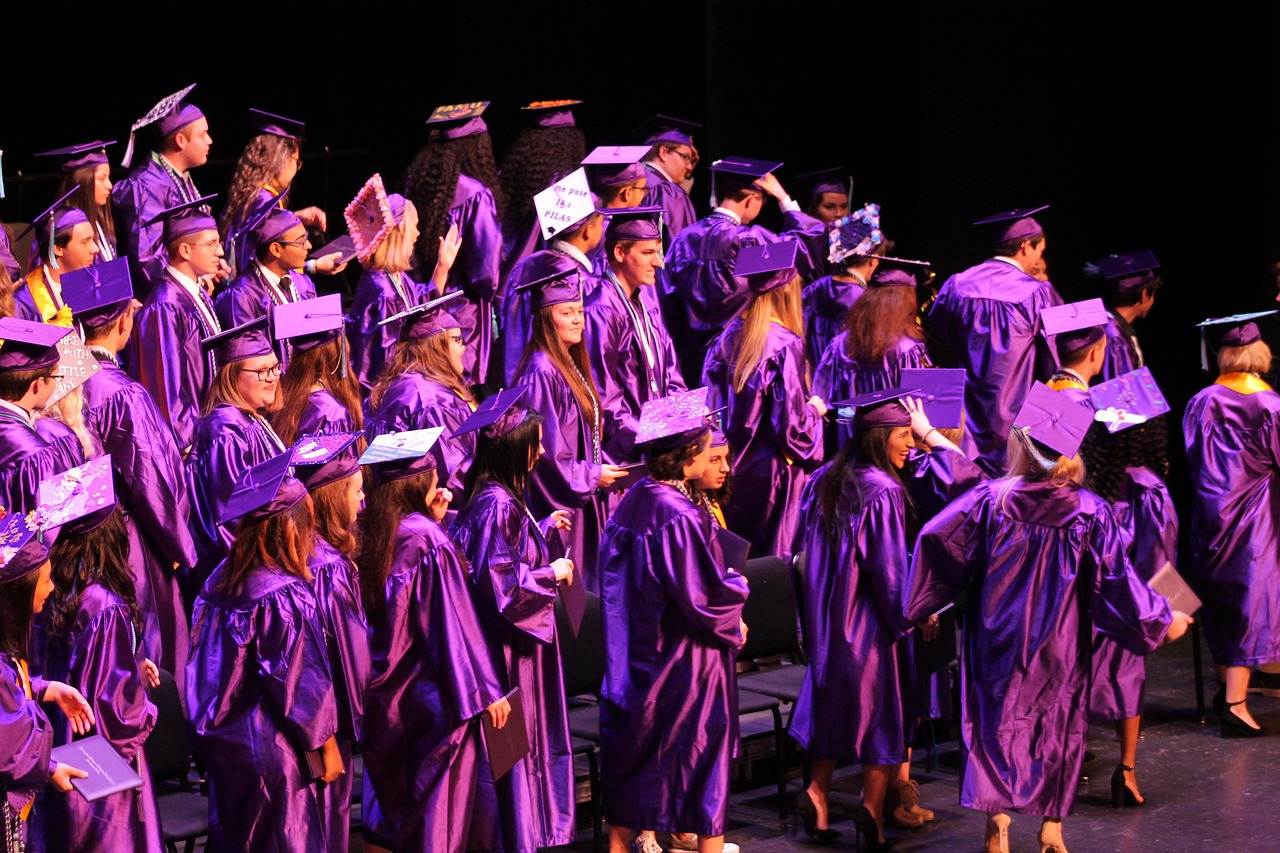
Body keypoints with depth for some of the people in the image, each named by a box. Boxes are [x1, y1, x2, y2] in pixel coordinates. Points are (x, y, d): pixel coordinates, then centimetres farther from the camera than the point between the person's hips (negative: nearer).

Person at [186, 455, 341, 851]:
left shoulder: (221, 579, 0)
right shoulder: (287, 596, -22)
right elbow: (305, 681, -16)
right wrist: (326, 744, -5)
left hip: (223, 742, 8)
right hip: (273, 753, -7)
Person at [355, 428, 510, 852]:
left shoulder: (371, 536, 0)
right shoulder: (429, 542, -20)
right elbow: (452, 623, -19)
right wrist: (485, 690, -10)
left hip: (381, 693, 7)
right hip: (430, 696, -7)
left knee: (389, 795, 19)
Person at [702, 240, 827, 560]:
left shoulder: (727, 338, 1)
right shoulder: (786, 345, -17)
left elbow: (714, 401, 8)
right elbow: (792, 423, -18)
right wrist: (815, 410, 3)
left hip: (730, 468, 7)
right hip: (772, 473, -7)